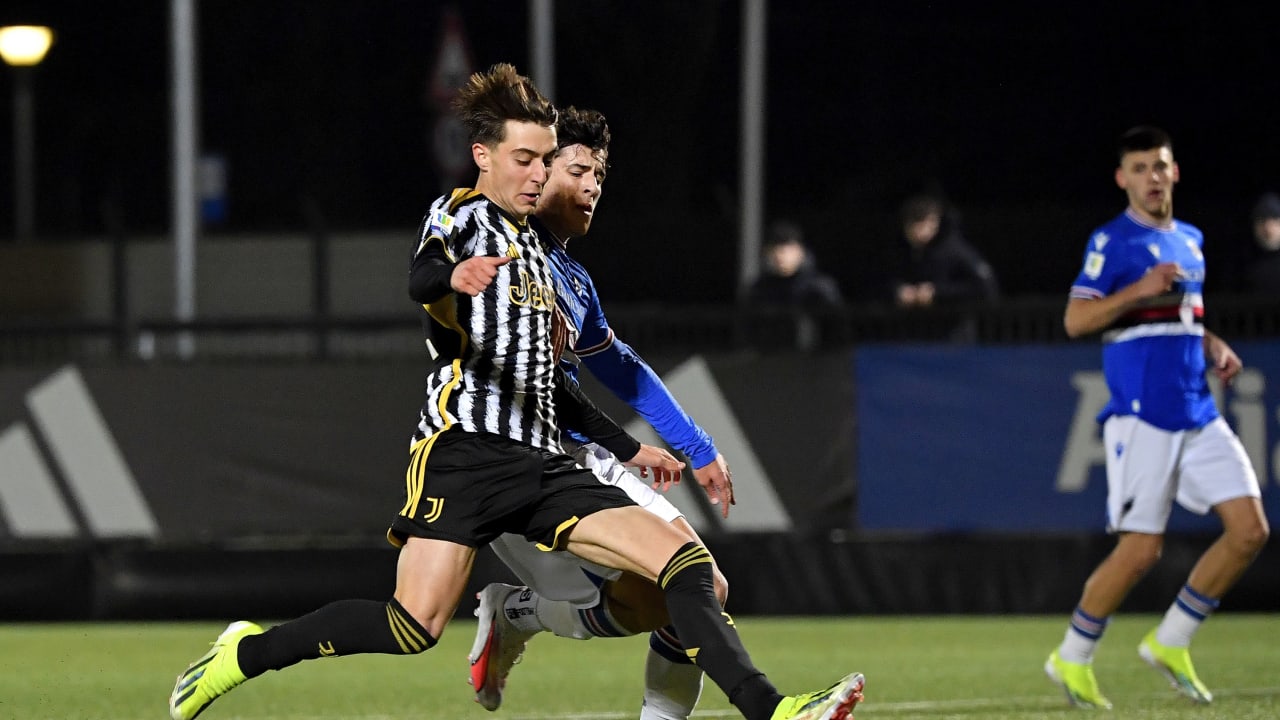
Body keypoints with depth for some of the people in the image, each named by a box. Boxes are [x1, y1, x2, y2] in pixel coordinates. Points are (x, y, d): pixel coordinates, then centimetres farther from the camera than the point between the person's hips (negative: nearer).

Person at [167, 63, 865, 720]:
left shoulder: (535, 253, 26)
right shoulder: (460, 213, 2)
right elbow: (420, 277, -24)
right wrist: (455, 276, -46)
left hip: (541, 461, 7)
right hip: (465, 444, -7)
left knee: (685, 560, -10)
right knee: (415, 625, -18)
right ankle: (244, 653, 0)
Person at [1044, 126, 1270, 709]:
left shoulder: (1189, 240, 17)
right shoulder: (1112, 241, -4)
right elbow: (1075, 320, -10)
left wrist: (1215, 349, 11)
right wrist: (1138, 290, -21)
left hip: (1199, 415, 7)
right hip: (1141, 415, -7)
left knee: (1249, 530, -3)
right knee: (1140, 550, -8)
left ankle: (1170, 644, 9)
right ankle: (1072, 659, 11)